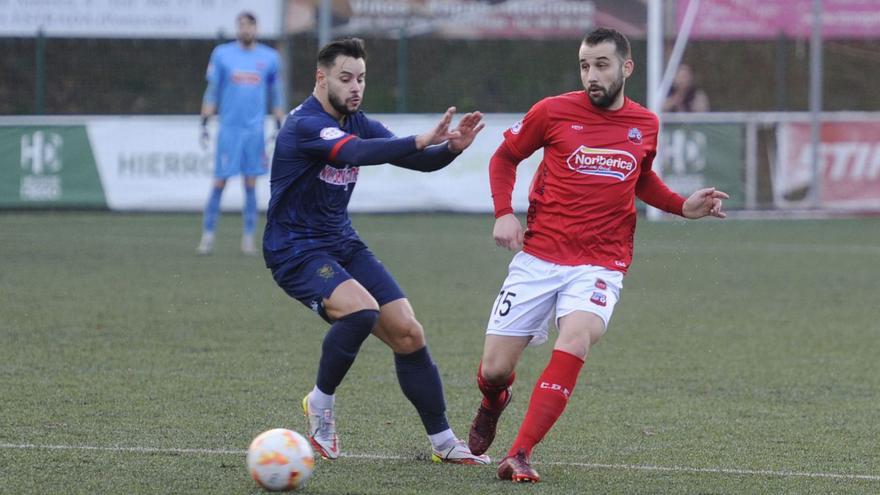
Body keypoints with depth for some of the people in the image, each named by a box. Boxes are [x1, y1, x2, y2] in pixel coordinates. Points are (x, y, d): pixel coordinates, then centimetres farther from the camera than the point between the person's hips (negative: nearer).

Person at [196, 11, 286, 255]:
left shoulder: (269, 57, 6)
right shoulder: (222, 54, 3)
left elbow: (276, 95, 13)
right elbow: (212, 92, 6)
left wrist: (279, 128, 11)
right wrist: (204, 124, 2)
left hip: (255, 129, 1)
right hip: (229, 128, -1)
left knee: (251, 184, 2)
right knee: (219, 182, -4)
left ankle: (249, 238, 7)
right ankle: (208, 235, 0)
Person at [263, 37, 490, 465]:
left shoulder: (357, 123, 7)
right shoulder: (304, 125, -19)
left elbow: (418, 160, 0)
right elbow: (357, 153, -38)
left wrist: (451, 147, -22)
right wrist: (420, 141, -49)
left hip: (342, 245, 8)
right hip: (296, 251, -8)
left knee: (408, 334, -2)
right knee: (360, 309, -32)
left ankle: (443, 442, 7)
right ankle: (321, 402, -9)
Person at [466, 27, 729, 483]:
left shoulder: (645, 125, 7)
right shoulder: (553, 111, -2)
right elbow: (504, 158, 12)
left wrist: (683, 206, 9)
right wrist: (503, 213, -3)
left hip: (600, 267, 0)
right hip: (538, 260, 0)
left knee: (574, 342, -30)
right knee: (495, 371, -2)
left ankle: (519, 455, -24)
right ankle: (493, 402, 39)